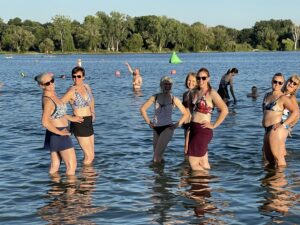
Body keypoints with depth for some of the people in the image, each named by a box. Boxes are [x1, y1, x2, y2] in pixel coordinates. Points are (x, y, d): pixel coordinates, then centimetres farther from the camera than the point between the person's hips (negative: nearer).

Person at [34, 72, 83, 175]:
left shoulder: (52, 95, 6)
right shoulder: (48, 100, -22)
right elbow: (45, 122, -32)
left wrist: (71, 118, 27)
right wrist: (60, 132, -22)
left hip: (55, 135, 9)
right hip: (58, 135, -9)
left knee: (55, 166, 17)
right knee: (72, 165, -3)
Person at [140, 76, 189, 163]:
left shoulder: (174, 99, -2)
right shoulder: (155, 97, 3)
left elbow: (186, 113, 2)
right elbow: (142, 109, 10)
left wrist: (178, 124, -6)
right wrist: (148, 122, 5)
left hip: (167, 128, -4)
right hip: (156, 128, 4)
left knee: (156, 157, -15)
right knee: (159, 156, 11)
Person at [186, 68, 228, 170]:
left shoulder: (211, 93, -10)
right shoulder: (195, 92, 10)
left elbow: (224, 110, -18)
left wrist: (214, 125, -13)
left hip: (203, 130, -7)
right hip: (193, 129, 7)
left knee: (193, 163, -7)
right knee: (203, 164, 11)